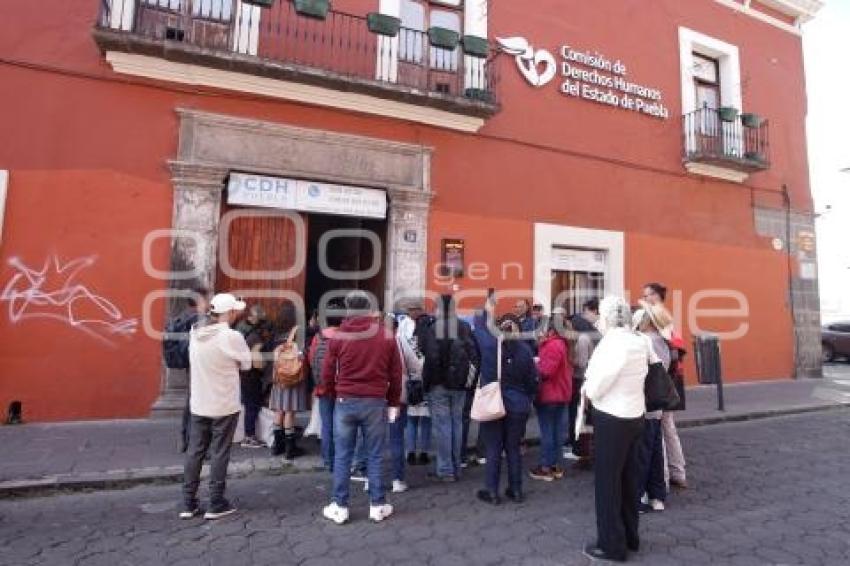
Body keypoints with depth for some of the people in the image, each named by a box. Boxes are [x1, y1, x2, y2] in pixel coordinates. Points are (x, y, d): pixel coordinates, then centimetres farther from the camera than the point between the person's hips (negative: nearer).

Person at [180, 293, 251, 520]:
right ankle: (216, 504, 16)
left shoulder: (195, 333, -2)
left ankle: (188, 503, 23)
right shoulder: (232, 337, -19)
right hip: (224, 406, -5)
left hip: (198, 405, 5)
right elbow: (246, 364, -8)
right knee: (219, 454, 6)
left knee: (194, 452, 14)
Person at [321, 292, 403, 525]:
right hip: (376, 402, 0)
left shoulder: (338, 337, -5)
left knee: (342, 456, 11)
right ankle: (378, 505, 19)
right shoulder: (387, 336, -3)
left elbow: (326, 375, 0)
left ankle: (339, 506, 20)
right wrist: (393, 403, 12)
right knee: (375, 456, 10)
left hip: (345, 402, 0)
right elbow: (396, 374, 1)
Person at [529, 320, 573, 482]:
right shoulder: (562, 344, 12)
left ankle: (546, 468, 6)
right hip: (560, 394, 10)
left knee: (547, 432, -1)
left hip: (549, 395, -10)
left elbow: (546, 371, -25)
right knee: (557, 431, 14)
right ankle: (556, 465, 22)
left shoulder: (552, 346, -19)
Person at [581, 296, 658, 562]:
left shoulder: (612, 343, -22)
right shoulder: (639, 341, 2)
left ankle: (612, 544, 16)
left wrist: (586, 389, 0)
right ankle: (630, 536, 33)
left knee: (607, 481, 4)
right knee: (629, 479, 19)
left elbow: (595, 388, -22)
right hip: (635, 415, 8)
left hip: (612, 419, -8)